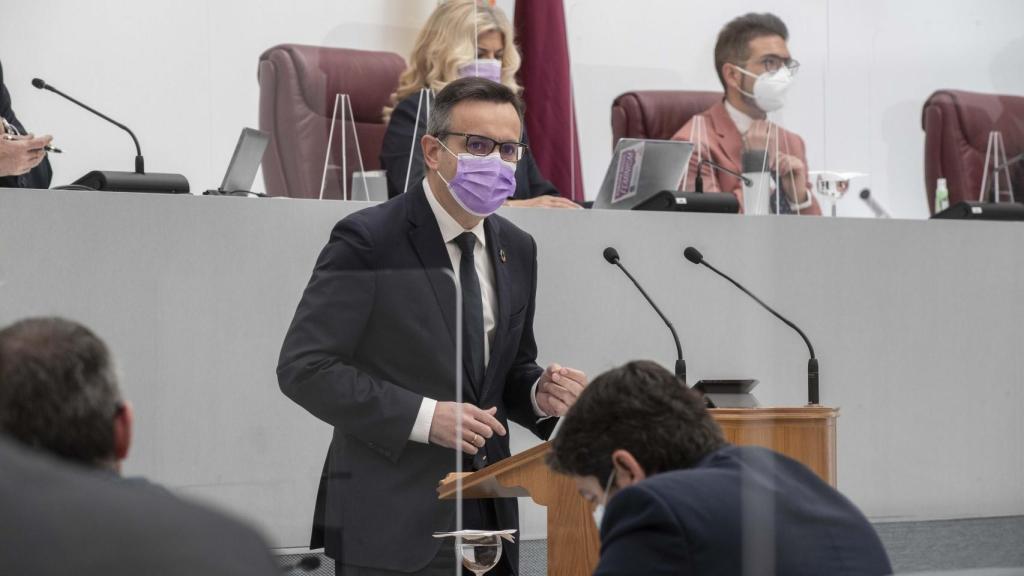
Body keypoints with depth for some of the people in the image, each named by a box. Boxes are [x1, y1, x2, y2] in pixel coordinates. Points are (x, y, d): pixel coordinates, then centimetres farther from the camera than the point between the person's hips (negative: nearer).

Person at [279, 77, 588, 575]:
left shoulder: (516, 249, 11)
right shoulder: (367, 241, -10)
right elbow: (303, 367, -14)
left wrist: (539, 394, -2)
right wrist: (422, 417, -21)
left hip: (488, 518, 6)